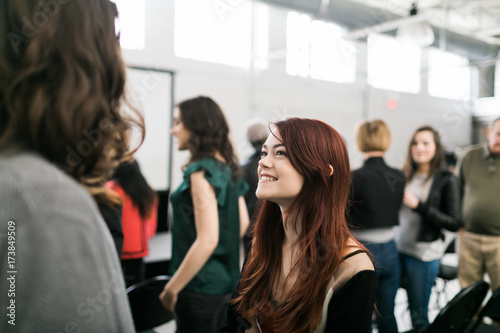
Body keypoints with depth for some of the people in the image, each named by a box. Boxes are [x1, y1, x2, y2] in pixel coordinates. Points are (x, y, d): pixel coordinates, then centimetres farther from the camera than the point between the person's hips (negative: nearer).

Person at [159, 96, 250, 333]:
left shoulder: (201, 171, -18)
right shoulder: (228, 168, 7)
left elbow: (207, 240, -23)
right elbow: (243, 223, 14)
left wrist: (171, 288, -16)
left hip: (201, 287, -8)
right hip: (225, 281, 8)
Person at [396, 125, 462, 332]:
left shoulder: (446, 180, -7)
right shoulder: (405, 175, 4)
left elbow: (455, 223, -10)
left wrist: (418, 205, -18)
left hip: (424, 254, -4)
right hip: (397, 247, 4)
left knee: (418, 314, 10)